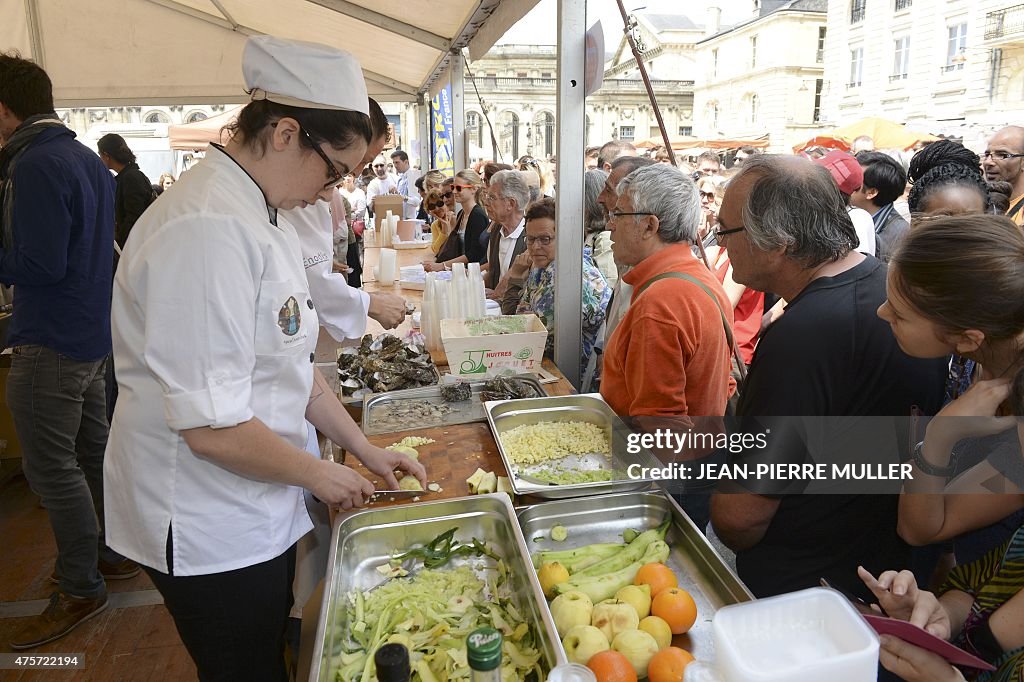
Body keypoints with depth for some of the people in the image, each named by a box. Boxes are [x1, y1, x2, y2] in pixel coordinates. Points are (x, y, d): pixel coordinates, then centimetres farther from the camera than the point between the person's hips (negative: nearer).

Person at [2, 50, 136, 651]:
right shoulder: (88, 158, 10)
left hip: (52, 342, -9)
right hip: (94, 331, 9)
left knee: (51, 468, 1)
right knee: (94, 451, 18)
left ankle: (81, 589, 14)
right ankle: (117, 552, 32)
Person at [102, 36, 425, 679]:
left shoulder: (264, 220, 5)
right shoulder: (208, 231, -27)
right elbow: (214, 427, -28)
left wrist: (365, 448, 9)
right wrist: (321, 474, -13)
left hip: (256, 508, 9)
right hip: (207, 529, -8)